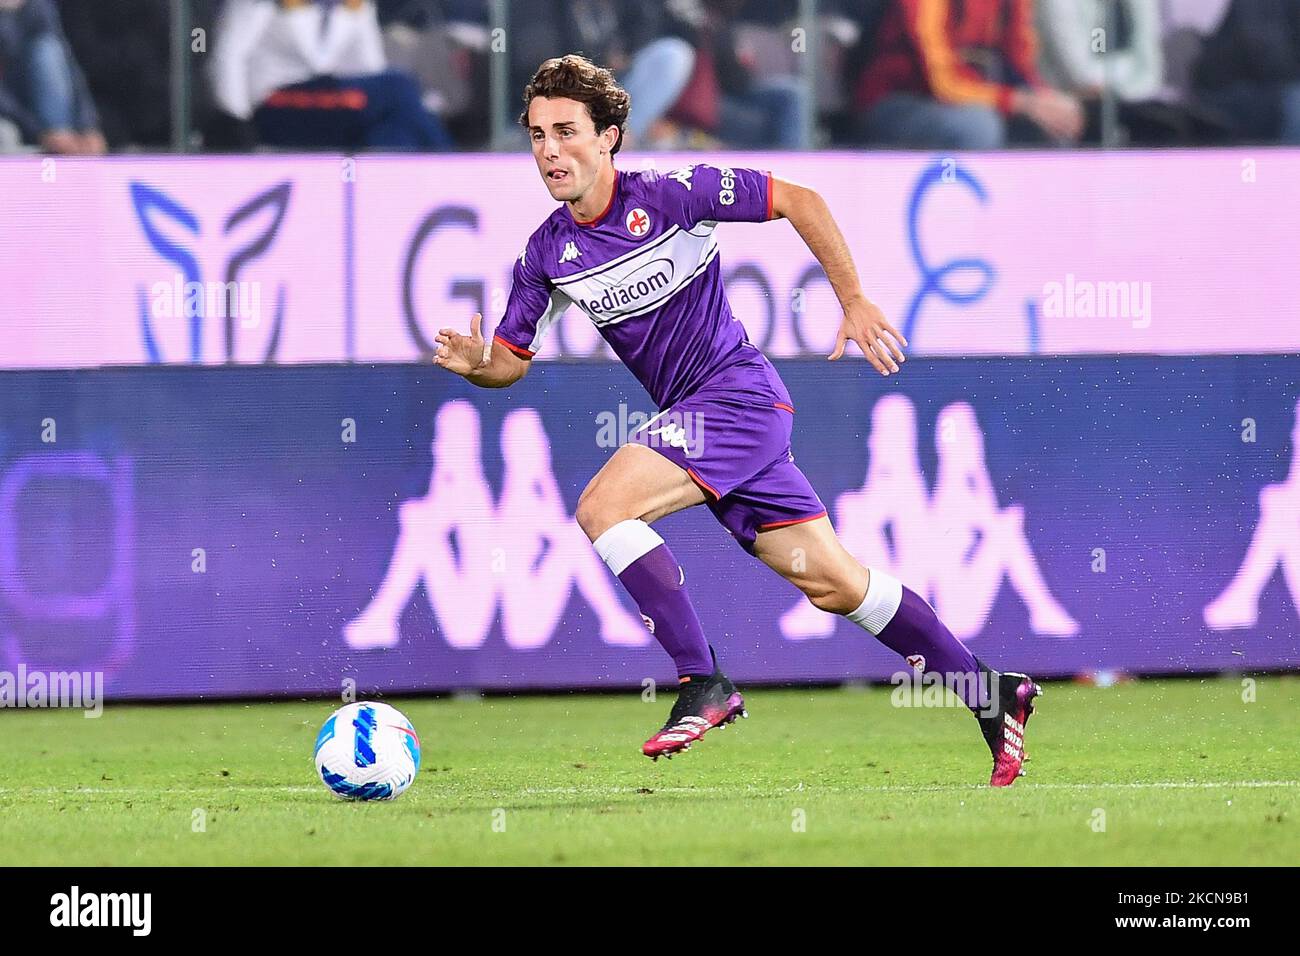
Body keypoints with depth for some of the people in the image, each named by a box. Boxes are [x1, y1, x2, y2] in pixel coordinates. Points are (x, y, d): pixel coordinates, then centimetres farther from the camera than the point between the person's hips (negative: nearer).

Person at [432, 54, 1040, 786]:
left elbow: (798, 200, -8)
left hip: (739, 391, -7)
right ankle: (989, 692, 19)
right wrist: (478, 362, -13)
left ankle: (705, 684, -19)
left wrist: (854, 301, -10)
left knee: (602, 508, -23)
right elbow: (516, 357, 11)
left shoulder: (670, 196, -13)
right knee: (831, 582, 8)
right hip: (694, 417, 7)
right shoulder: (548, 253, 4)